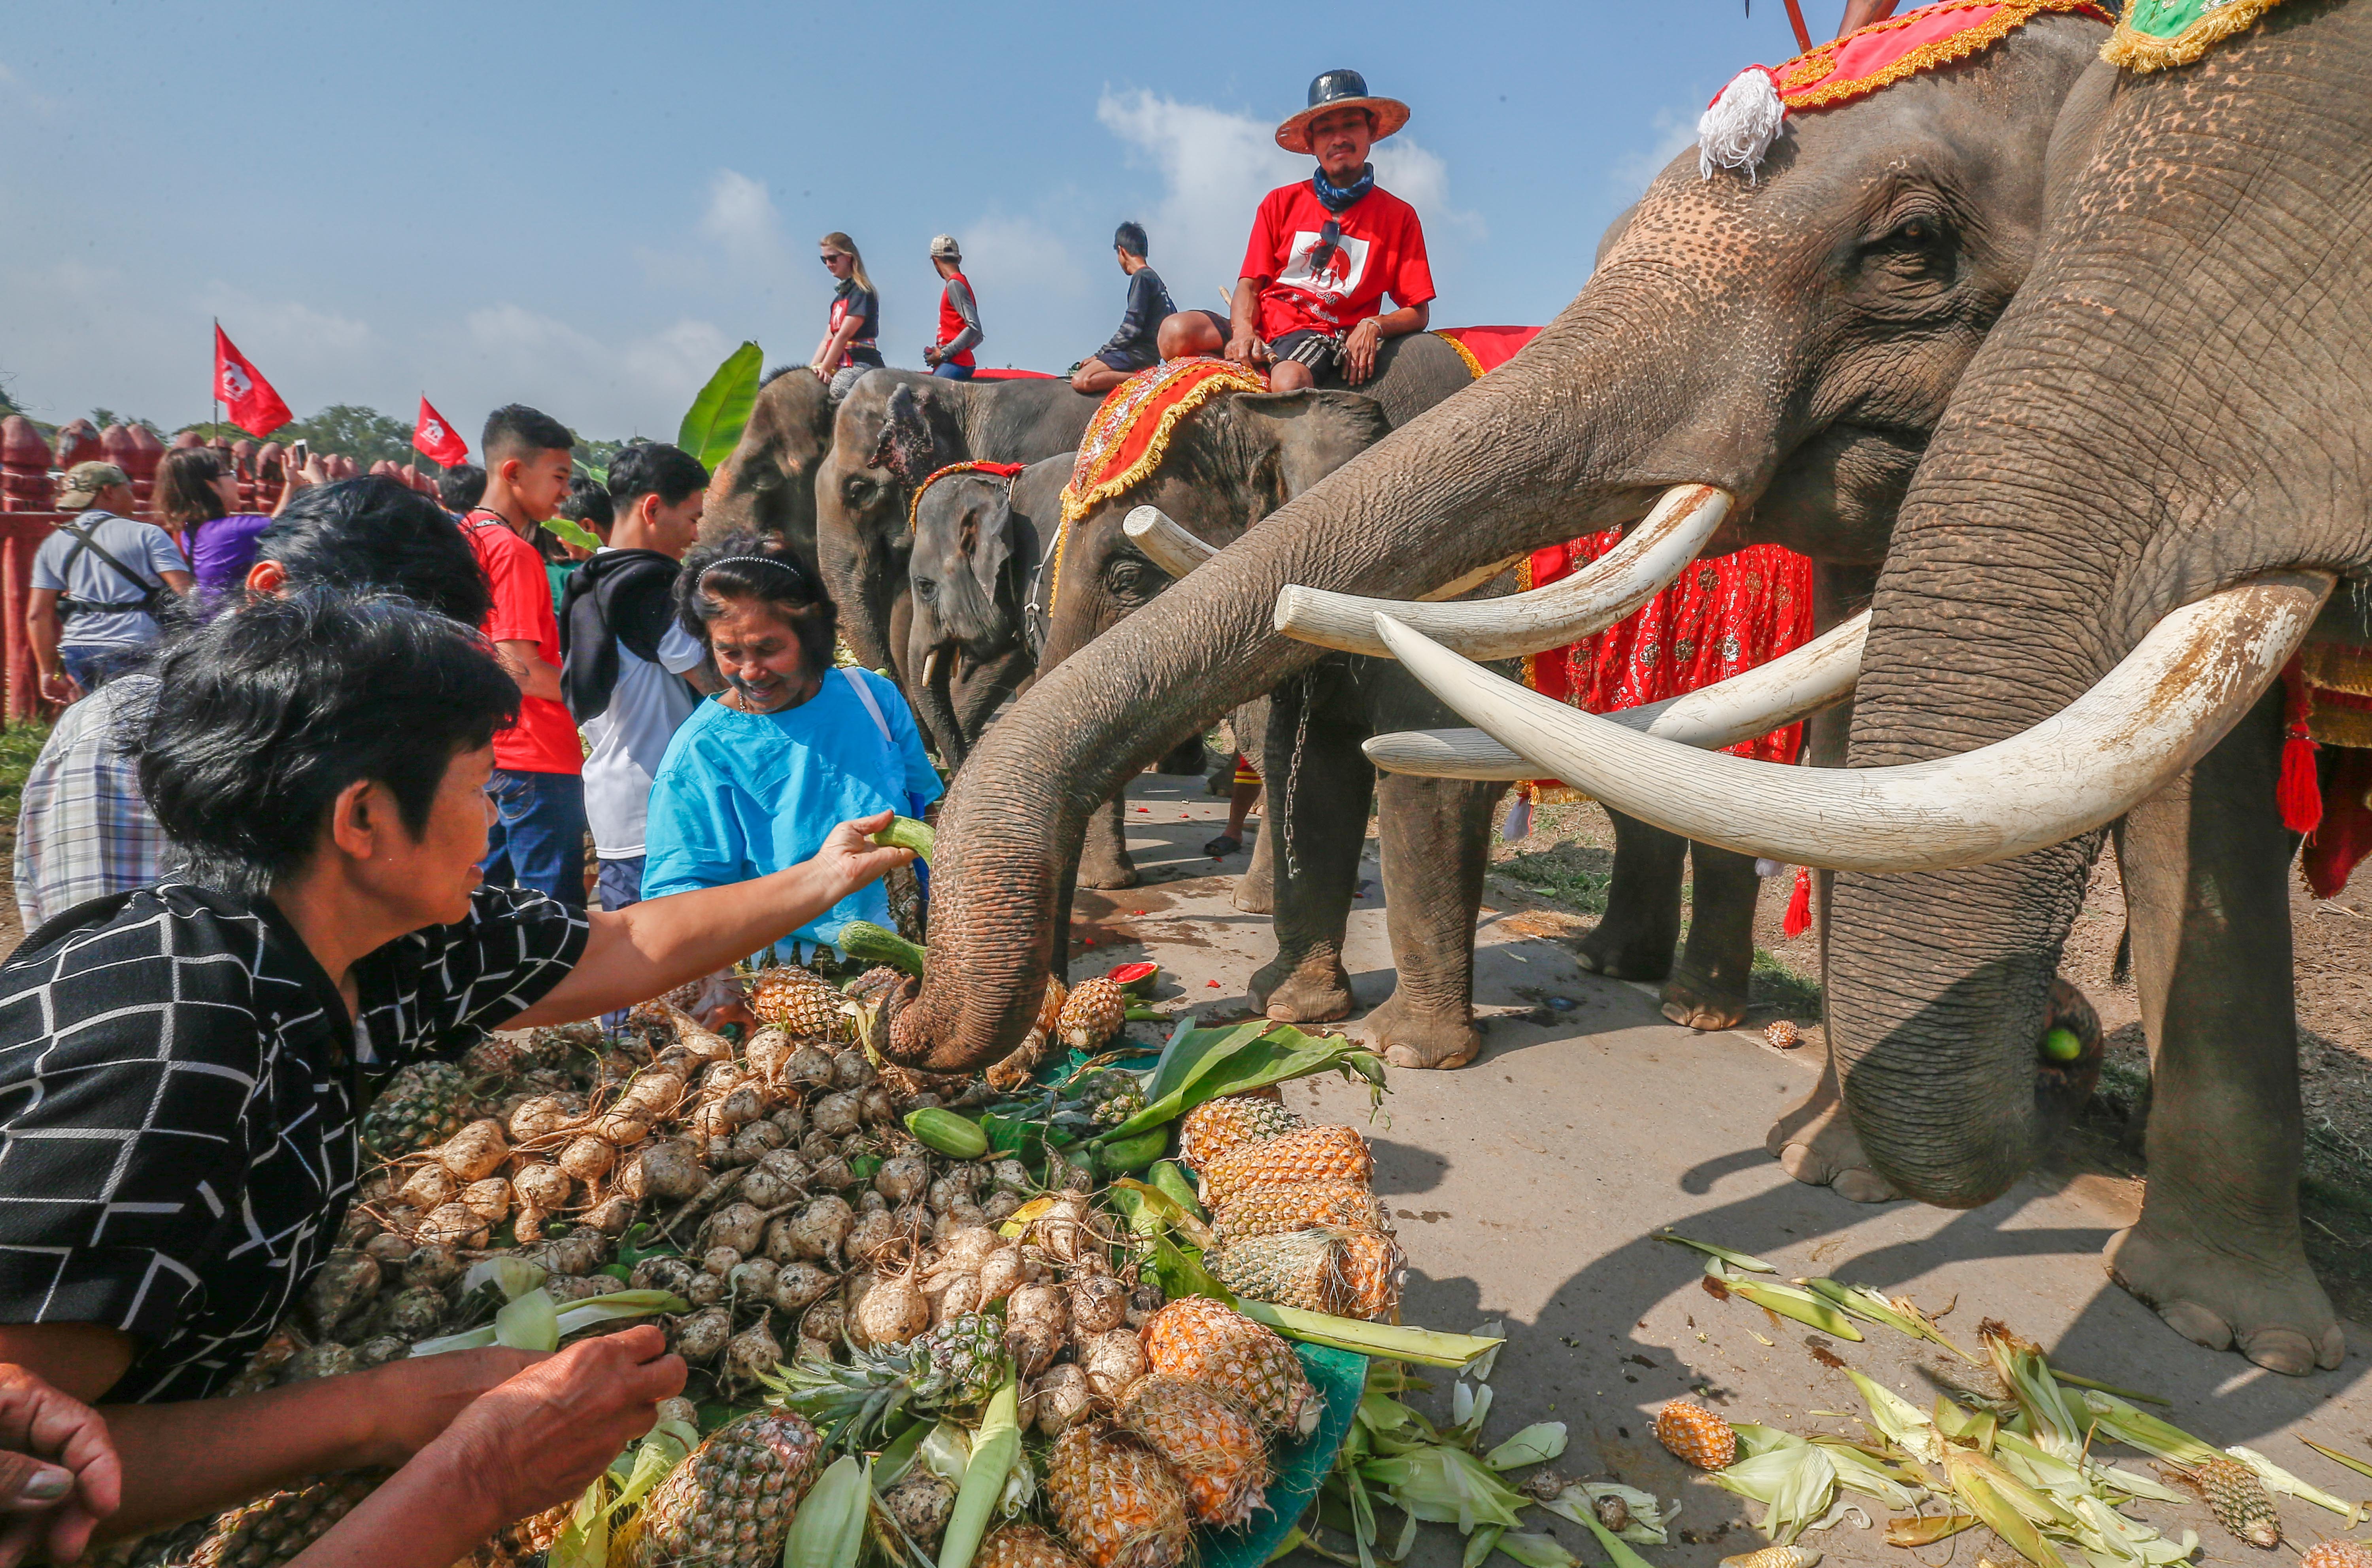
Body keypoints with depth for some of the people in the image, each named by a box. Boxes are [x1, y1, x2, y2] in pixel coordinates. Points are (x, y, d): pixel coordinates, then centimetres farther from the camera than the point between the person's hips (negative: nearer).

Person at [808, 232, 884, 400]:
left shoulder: (862, 291, -5)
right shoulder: (841, 294, 24)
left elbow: (844, 334, -13)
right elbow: (828, 339, 19)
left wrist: (825, 369, -16)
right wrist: (812, 368, 8)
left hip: (861, 364, -9)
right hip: (842, 366, 9)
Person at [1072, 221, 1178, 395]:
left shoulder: (1141, 278, -9)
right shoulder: (1155, 278, 20)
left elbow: (1131, 329, -17)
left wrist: (1099, 355, -9)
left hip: (1139, 354, -10)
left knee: (1080, 381, -25)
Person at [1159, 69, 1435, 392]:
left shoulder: (1399, 217, 9)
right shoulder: (1281, 203, 13)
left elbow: (1418, 312, 8)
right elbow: (1249, 283, 8)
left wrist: (1373, 325, -14)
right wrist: (1243, 332, -15)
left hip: (1320, 334, -3)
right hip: (1264, 324, 3)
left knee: (1289, 381, -41)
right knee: (1177, 331, -27)